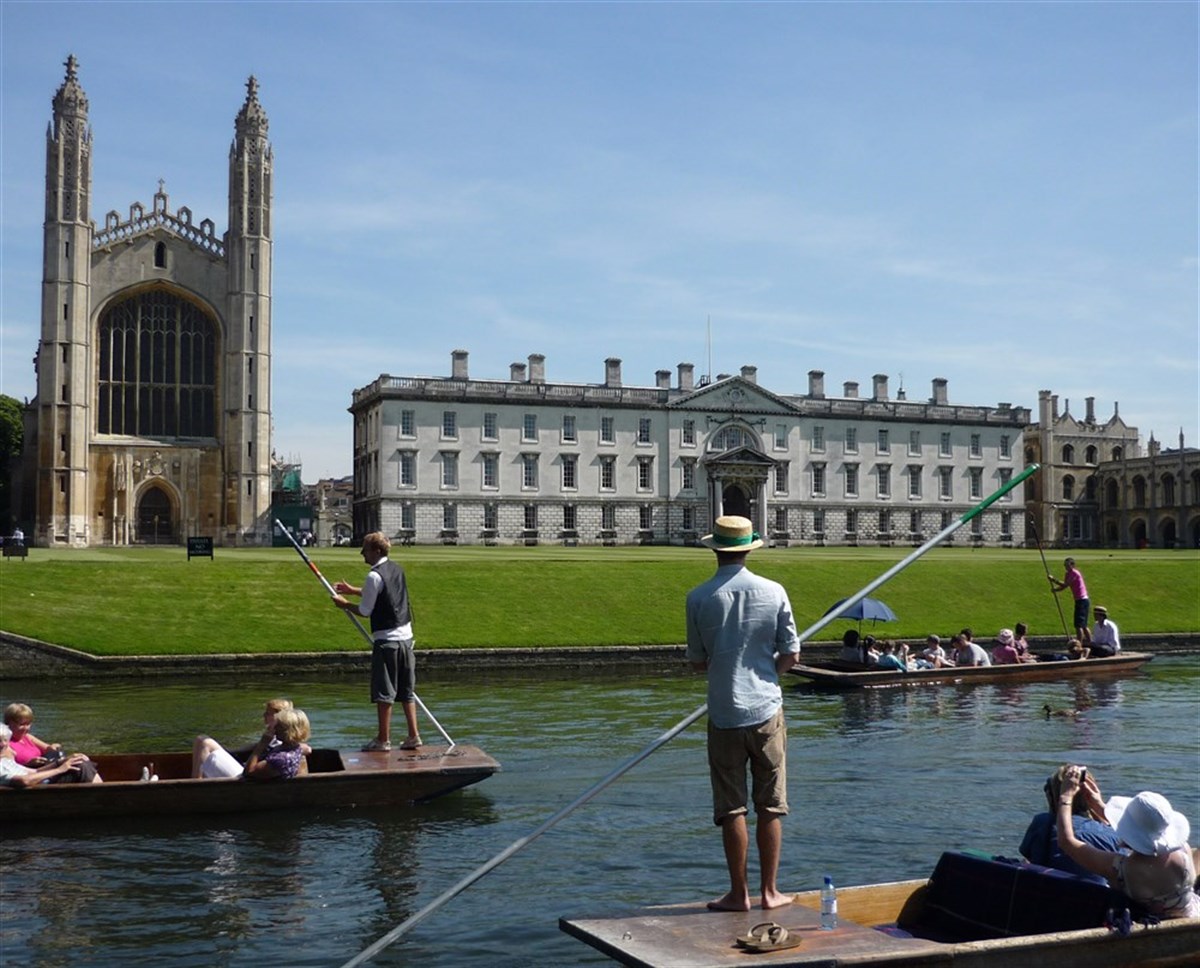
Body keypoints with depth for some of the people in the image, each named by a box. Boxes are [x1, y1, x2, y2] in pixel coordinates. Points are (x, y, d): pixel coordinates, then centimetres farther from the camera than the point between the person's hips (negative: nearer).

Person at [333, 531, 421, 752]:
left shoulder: (375, 576, -15)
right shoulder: (396, 569, 11)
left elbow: (365, 610, -11)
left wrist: (344, 604, 5)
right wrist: (353, 590, 25)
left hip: (386, 639, -8)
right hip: (405, 636, 8)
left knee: (384, 692, 0)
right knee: (407, 689, 12)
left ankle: (383, 740, 4)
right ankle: (413, 736, 13)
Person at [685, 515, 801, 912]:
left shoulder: (699, 598, -6)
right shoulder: (773, 592, -4)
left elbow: (697, 662, 2)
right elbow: (790, 655, 1)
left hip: (725, 714, -1)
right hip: (767, 711, 1)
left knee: (731, 808, 6)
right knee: (770, 805, 10)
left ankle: (739, 893, 11)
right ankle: (769, 891, 15)